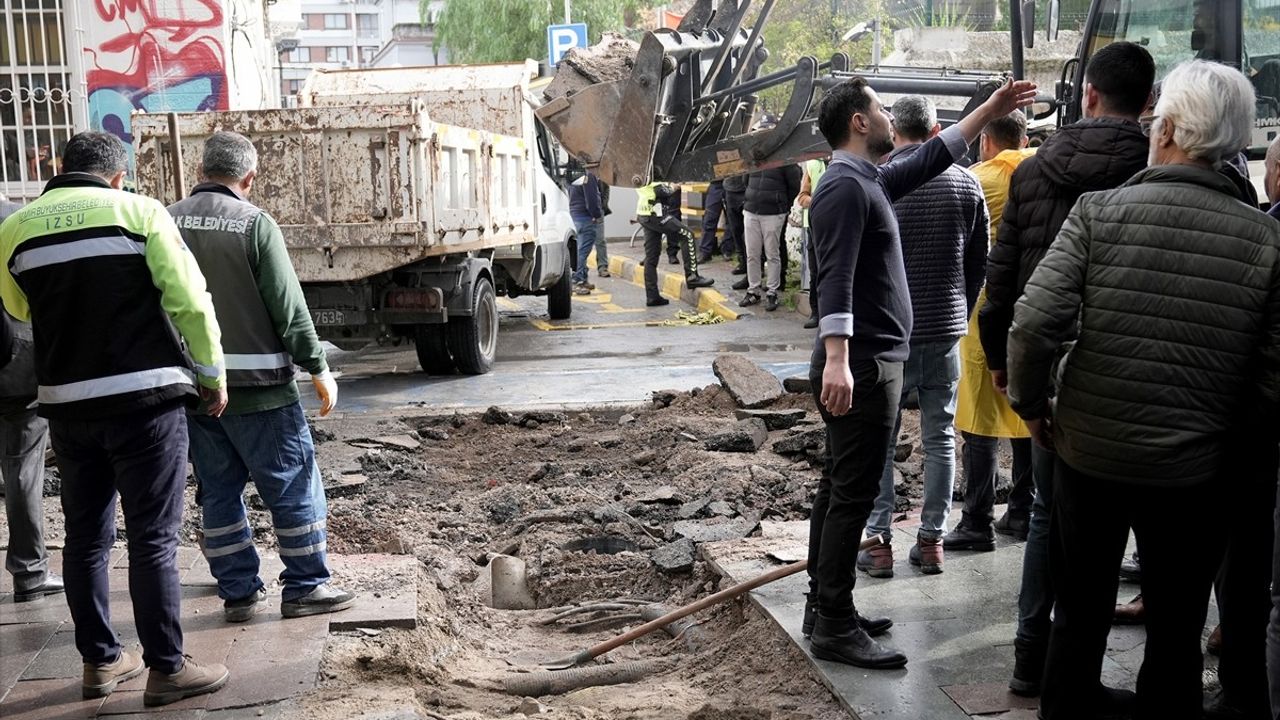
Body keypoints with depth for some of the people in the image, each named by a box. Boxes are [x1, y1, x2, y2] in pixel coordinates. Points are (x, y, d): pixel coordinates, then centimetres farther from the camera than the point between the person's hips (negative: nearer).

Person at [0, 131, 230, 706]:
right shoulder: (138, 210, -4)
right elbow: (190, 301, -8)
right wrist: (214, 375, 3)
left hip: (66, 403, 4)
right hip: (144, 397, -4)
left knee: (86, 535, 15)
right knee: (153, 536, 1)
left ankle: (100, 660, 24)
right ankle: (166, 669, 5)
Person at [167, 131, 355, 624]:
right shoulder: (255, 225, -10)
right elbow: (288, 306, -12)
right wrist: (318, 367, -3)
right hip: (256, 386, -5)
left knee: (218, 491, 14)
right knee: (293, 487, 6)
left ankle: (237, 592, 19)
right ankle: (304, 588, 11)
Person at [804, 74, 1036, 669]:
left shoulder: (867, 182, 16)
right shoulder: (846, 188, -15)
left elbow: (931, 159, 29)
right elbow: (836, 278, -26)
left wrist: (990, 110, 30)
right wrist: (836, 359, -35)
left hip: (871, 360, 11)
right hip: (862, 364, -11)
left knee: (841, 487, 15)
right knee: (853, 493, -7)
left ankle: (824, 608, 24)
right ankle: (835, 627, 0)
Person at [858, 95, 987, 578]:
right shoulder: (966, 184, 1)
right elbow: (979, 262, 7)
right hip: (946, 330, 3)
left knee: (880, 439, 6)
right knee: (940, 437, 11)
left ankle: (878, 542, 8)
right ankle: (932, 541, 17)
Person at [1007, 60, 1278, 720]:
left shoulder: (1100, 211, -11)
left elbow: (1034, 323, -18)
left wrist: (1030, 405, -2)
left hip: (1090, 451, 0)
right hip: (1196, 469, 1)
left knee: (1079, 620, 17)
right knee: (1176, 635, 17)